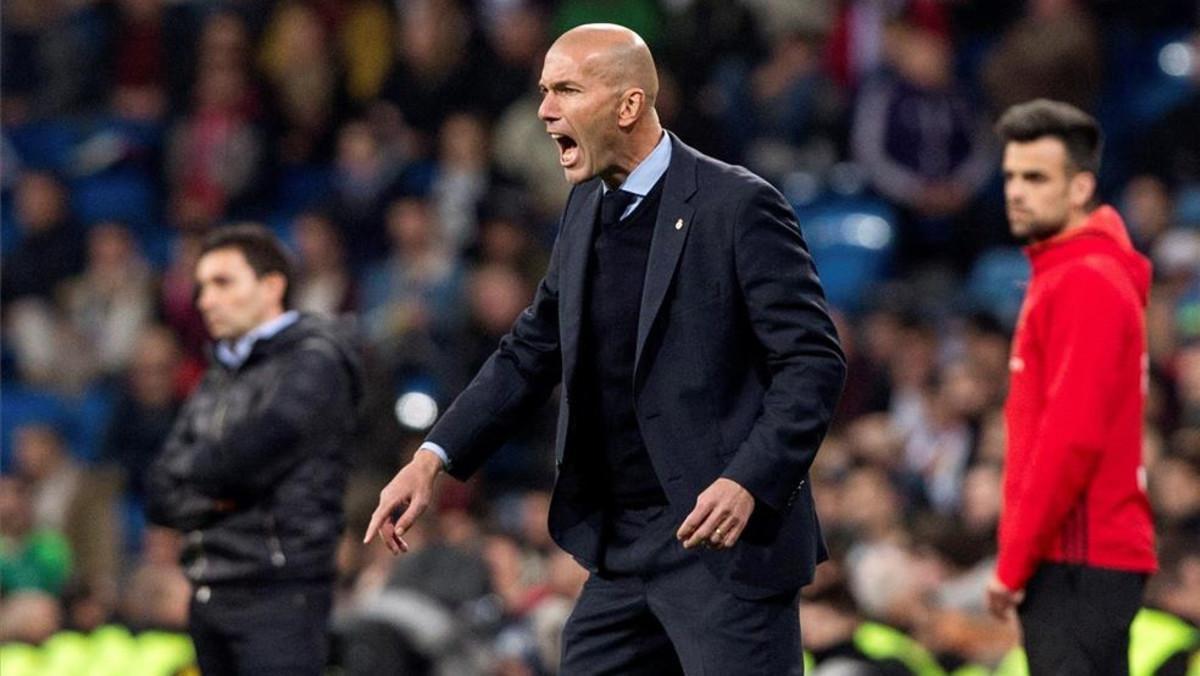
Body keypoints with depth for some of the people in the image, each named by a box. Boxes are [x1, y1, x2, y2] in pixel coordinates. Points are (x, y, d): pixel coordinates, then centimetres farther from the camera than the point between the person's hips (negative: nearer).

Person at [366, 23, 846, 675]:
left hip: (727, 541, -8)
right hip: (624, 550, 8)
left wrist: (748, 483, -26)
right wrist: (431, 459, 9)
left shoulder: (738, 206, -11)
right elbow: (533, 350, 20)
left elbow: (813, 361, -13)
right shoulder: (586, 208, 12)